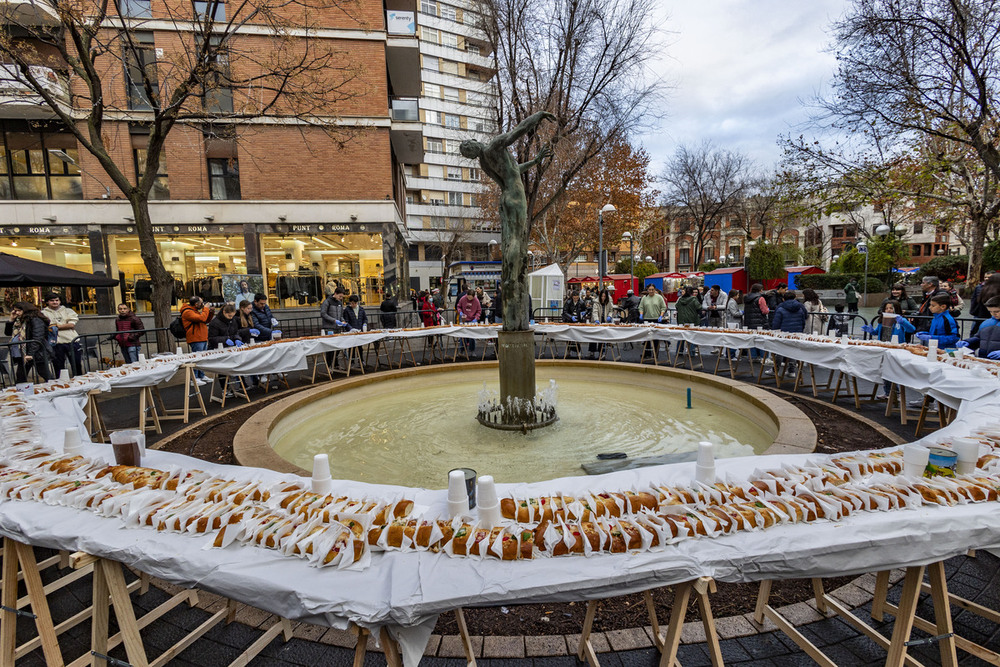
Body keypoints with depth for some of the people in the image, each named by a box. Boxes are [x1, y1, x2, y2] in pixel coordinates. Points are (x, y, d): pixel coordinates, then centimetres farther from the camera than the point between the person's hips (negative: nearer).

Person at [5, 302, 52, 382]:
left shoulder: (36, 320, -10)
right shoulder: (19, 321, 17)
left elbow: (37, 339, -18)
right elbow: (8, 332, 25)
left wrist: (31, 354, -23)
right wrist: (11, 320, 11)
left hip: (37, 354, -9)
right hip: (22, 356, 9)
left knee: (47, 377, -6)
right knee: (20, 379, 11)